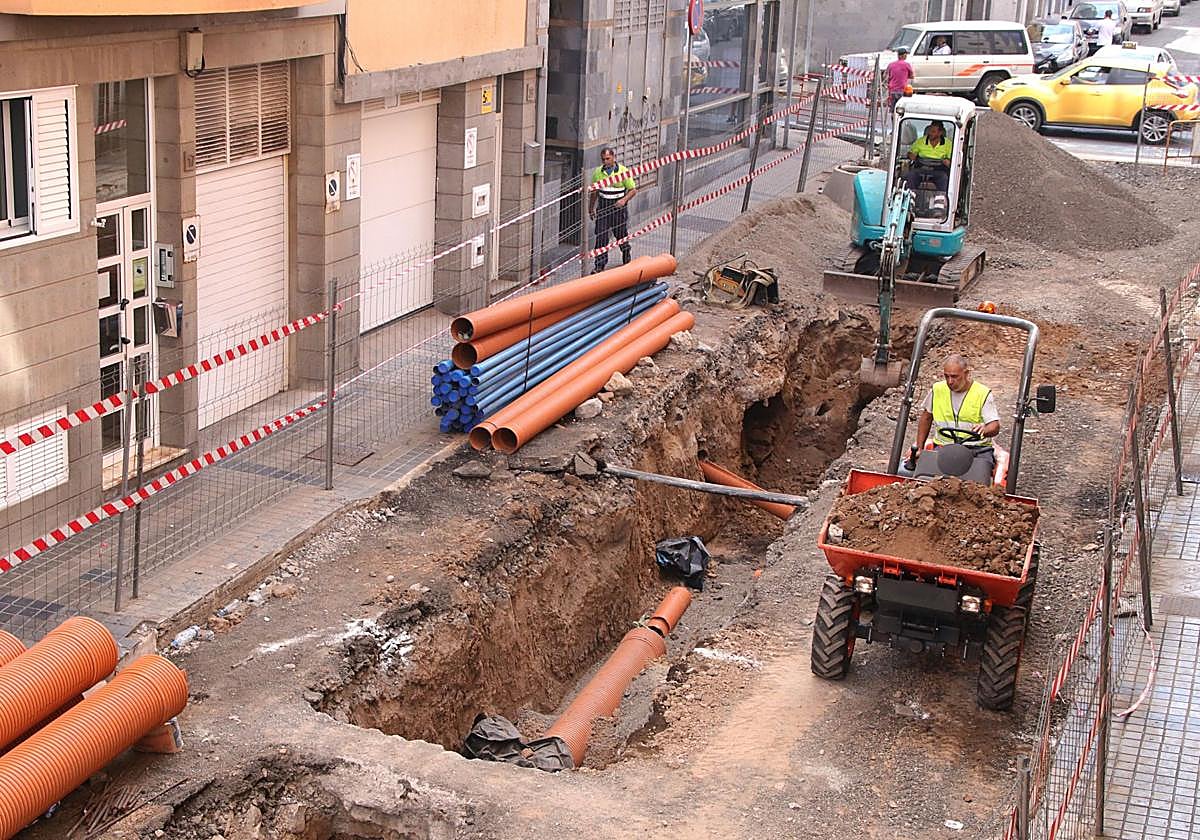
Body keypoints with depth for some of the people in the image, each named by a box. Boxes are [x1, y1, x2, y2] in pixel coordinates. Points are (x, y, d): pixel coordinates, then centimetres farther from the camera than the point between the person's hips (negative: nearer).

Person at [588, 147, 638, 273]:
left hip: (618, 208, -2)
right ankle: (599, 265, -1)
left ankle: (627, 262, 30)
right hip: (603, 209, 2)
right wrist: (590, 209, 16)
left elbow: (633, 190, -3)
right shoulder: (598, 172, 4)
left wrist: (624, 200, -20)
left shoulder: (623, 172, -7)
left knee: (622, 235, 10)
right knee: (601, 237, -5)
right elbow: (594, 192, 15)